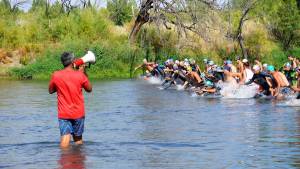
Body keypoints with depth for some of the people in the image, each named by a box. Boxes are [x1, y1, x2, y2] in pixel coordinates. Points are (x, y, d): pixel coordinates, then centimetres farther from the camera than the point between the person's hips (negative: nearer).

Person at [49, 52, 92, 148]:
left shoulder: (56, 75, -5)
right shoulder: (80, 75, -8)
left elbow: (50, 91, 10)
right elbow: (89, 89, 7)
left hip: (63, 114, 0)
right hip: (78, 113, 0)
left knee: (65, 139, -10)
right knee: (78, 139, 16)